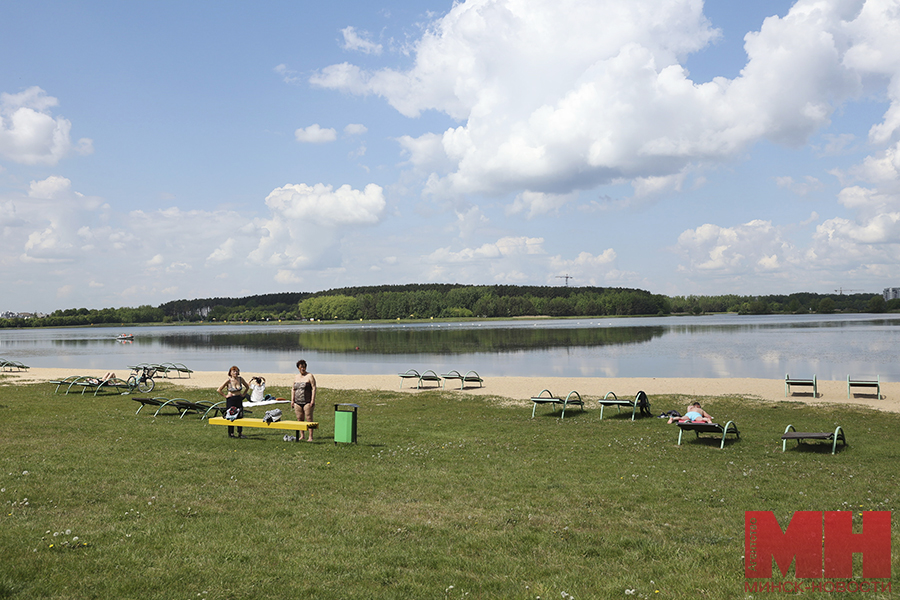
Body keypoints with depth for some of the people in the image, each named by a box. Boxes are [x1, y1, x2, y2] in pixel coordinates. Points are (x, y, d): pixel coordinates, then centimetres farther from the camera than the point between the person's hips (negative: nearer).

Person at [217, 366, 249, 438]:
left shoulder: (240, 379, 0)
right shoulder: (228, 380, -11)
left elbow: (247, 387, 16)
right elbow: (219, 390, -9)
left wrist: (243, 394, 7)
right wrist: (225, 396, -9)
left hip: (239, 400, 4)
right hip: (230, 400, -4)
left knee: (240, 416, 3)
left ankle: (240, 433, 11)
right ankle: (231, 433, 11)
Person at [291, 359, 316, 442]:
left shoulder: (310, 376, -3)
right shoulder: (296, 377, 14)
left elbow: (314, 388, -8)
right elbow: (293, 389, 19)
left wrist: (313, 400, -15)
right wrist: (292, 400, 10)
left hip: (307, 402, -6)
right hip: (298, 402, 6)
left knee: (309, 419, -6)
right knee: (299, 419, 7)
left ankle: (310, 437, -5)